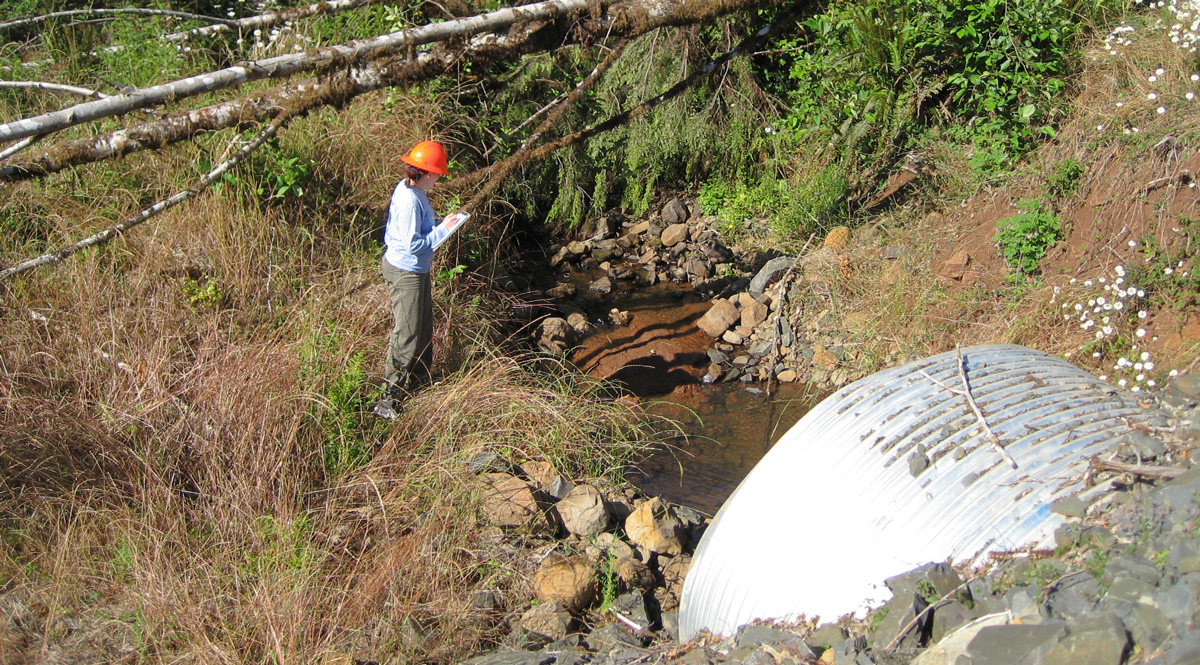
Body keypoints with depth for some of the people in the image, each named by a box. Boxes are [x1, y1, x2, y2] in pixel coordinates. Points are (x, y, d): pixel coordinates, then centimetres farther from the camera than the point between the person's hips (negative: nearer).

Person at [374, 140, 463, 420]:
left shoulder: (413, 191, 4)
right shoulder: (409, 200, -27)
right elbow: (412, 244, -26)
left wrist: (441, 224, 1)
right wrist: (442, 230, -20)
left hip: (417, 269, 10)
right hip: (404, 273, -10)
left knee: (424, 326, 24)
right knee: (406, 335, -5)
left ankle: (419, 377, 43)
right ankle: (388, 400, 3)